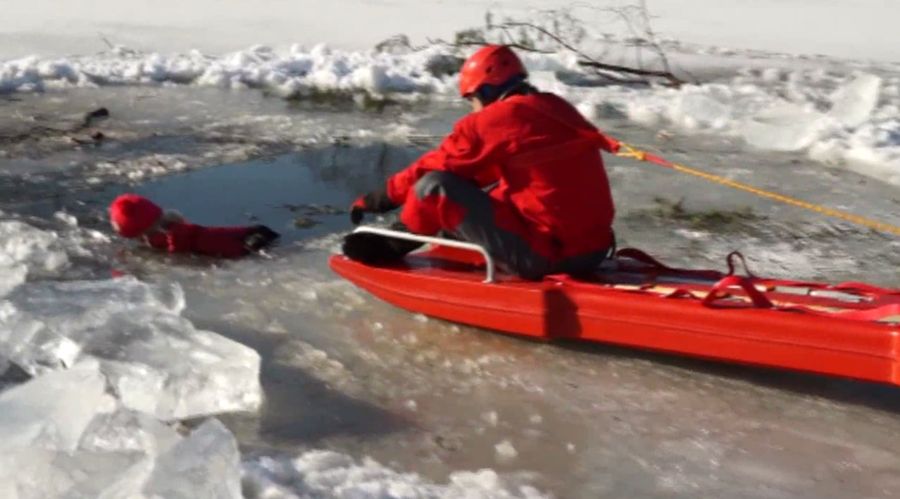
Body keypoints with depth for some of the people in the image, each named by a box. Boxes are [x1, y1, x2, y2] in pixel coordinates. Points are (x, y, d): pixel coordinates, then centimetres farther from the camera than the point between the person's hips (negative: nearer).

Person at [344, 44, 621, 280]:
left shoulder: (495, 119, -10)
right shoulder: (558, 109, 13)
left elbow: (437, 165, 0)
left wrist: (383, 196, 14)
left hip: (543, 255, -9)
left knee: (434, 185, -5)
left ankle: (394, 246, 19)